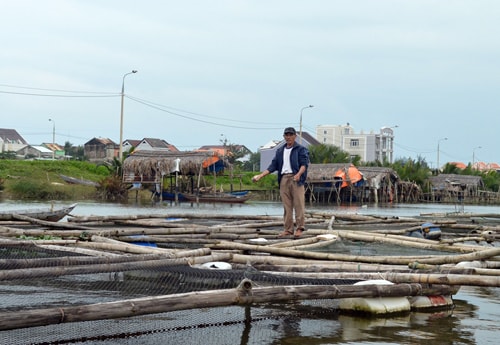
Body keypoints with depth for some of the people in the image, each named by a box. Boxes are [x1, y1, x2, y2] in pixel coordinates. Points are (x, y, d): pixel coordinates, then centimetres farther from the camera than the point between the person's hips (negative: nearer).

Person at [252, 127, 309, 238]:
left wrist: (299, 174, -27)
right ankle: (288, 229, 4)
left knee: (299, 204, -8)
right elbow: (273, 166, 20)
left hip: (296, 179, -5)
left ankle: (300, 228, -6)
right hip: (284, 179, 5)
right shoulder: (280, 151, 21)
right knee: (286, 206, 3)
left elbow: (304, 164, -7)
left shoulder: (301, 149, 4)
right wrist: (260, 176, 11)